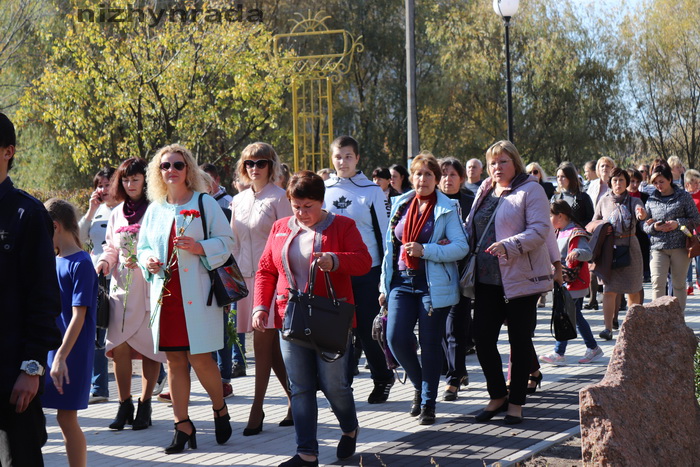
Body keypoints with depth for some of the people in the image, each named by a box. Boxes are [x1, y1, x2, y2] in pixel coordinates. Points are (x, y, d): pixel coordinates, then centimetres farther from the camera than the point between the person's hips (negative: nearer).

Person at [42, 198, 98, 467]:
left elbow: (78, 316, -18)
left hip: (70, 354, -8)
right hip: (46, 349, 8)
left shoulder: (80, 264, -12)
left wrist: (62, 356, -23)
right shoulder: (52, 262, 11)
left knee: (66, 418, -4)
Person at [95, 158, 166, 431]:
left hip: (150, 284, -4)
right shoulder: (117, 213, 15)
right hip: (122, 286, 4)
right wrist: (103, 262, 3)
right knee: (119, 344, -4)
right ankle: (124, 405, 6)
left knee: (150, 345, 0)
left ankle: (145, 406, 9)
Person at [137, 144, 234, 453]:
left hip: (196, 295, -4)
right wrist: (147, 260, -2)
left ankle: (220, 410, 19)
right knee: (174, 360, 5)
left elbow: (226, 242, -2)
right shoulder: (155, 209, 13)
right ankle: (182, 426, 11)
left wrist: (199, 247, -18)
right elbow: (143, 246, 20)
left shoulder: (205, 203, 1)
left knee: (199, 357, -6)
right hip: (165, 292, 4)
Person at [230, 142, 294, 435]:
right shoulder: (238, 201, 15)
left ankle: (257, 409, -3)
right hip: (247, 277, 6)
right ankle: (296, 401, 17)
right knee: (272, 346, 7)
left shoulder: (279, 197, -4)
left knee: (263, 342, -9)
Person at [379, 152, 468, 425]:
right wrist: (384, 285, 13)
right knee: (396, 338, -8)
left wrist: (425, 250, -20)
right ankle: (419, 385, 18)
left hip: (434, 286, -3)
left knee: (430, 344, 0)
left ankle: (428, 402, 13)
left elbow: (461, 247, -10)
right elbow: (390, 247, 17)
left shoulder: (448, 208, -1)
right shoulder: (400, 205, 12)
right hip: (402, 282, 4)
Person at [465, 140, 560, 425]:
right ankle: (497, 396, 19)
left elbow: (540, 230, -15)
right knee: (482, 338, 2)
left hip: (520, 278, -6)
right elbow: (471, 229, 23)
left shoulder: (530, 190, -5)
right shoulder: (485, 192, 15)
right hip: (487, 279, 6)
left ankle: (516, 402, 15)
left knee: (520, 340, 4)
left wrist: (509, 246, -28)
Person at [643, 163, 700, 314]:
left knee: (679, 284, 6)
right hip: (658, 247, 1)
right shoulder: (651, 200, 9)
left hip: (680, 246, -1)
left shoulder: (683, 196, 2)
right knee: (657, 283, -12)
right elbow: (645, 226, 13)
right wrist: (654, 227, -10)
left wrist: (678, 223, -12)